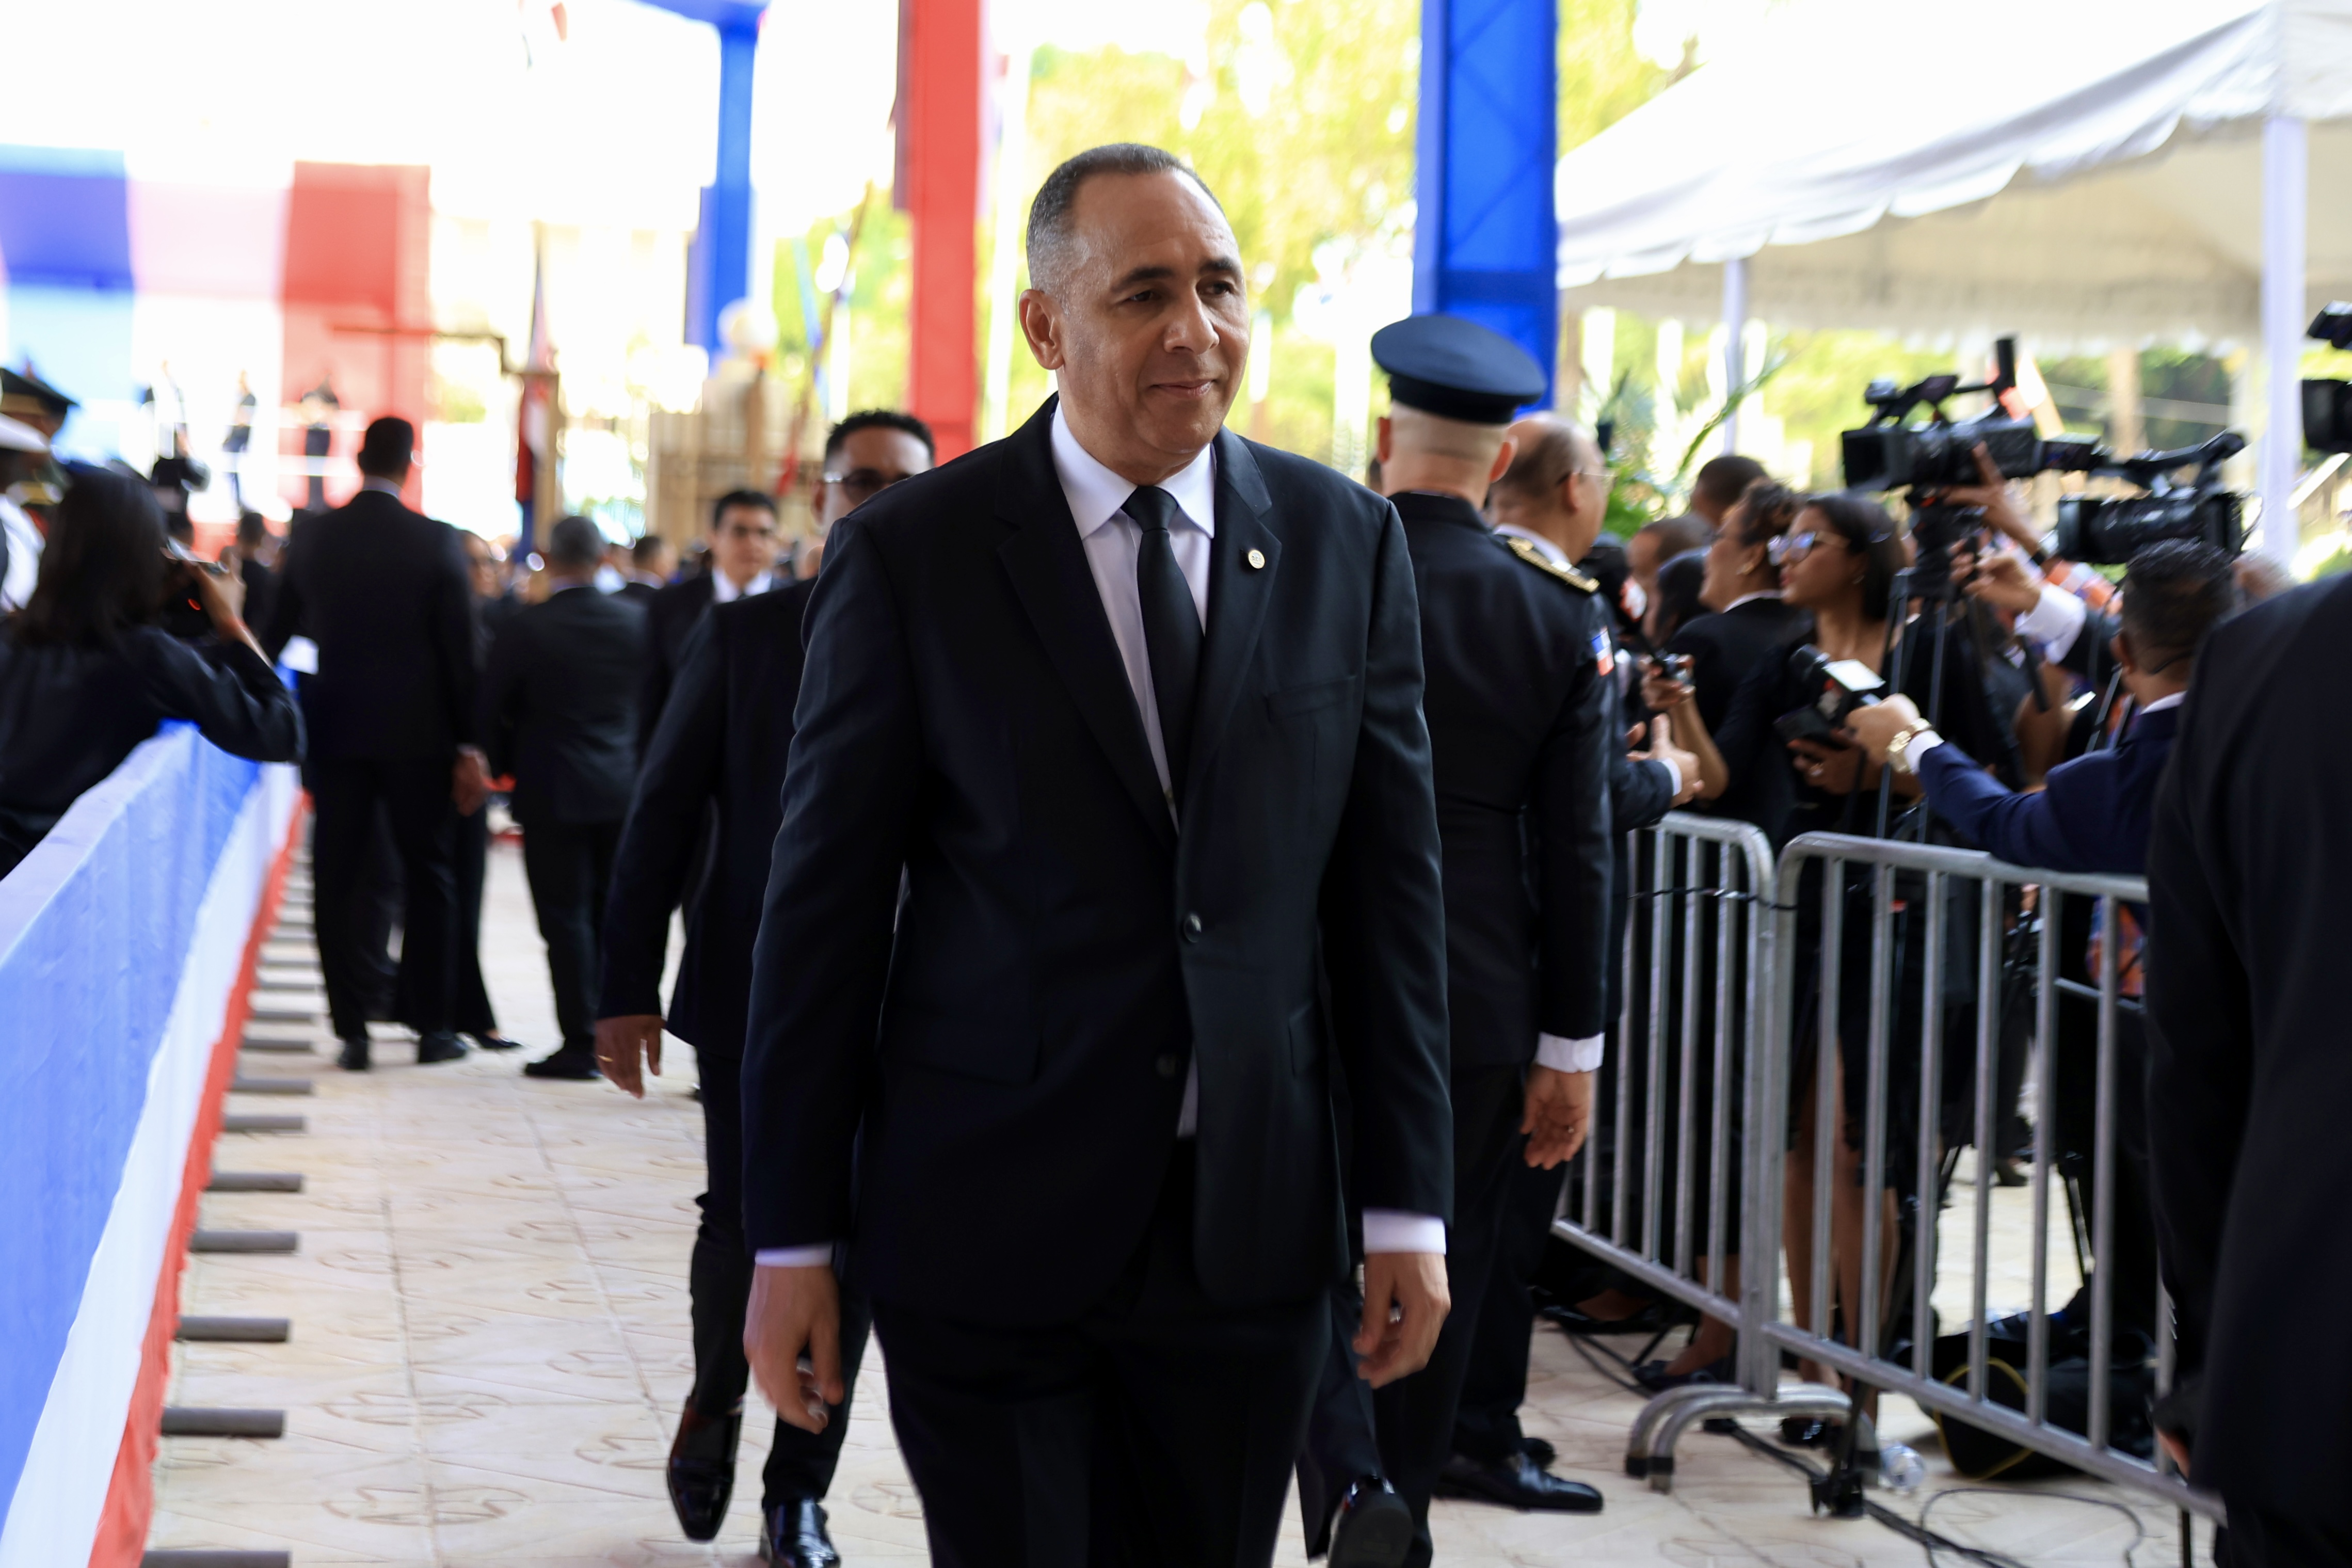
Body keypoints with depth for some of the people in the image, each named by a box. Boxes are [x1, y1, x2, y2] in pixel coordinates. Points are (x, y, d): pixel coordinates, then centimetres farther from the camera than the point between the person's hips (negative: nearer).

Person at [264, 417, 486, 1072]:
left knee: (338, 879, 5)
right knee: (428, 877, 9)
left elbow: (277, 630, 8)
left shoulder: (311, 536, 0)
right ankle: (432, 1027, 10)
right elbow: (459, 648, -6)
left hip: (334, 729, 2)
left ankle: (352, 1030, 3)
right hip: (417, 733, -2)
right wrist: (468, 744, 0)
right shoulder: (435, 541, -7)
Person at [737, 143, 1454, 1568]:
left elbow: (1392, 881, 6)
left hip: (1250, 1230, 3)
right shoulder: (914, 557, -4)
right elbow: (826, 909, -2)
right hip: (987, 1234, -2)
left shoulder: (1346, 543, 4)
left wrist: (1410, 1206, 3)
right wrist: (793, 1241, -3)